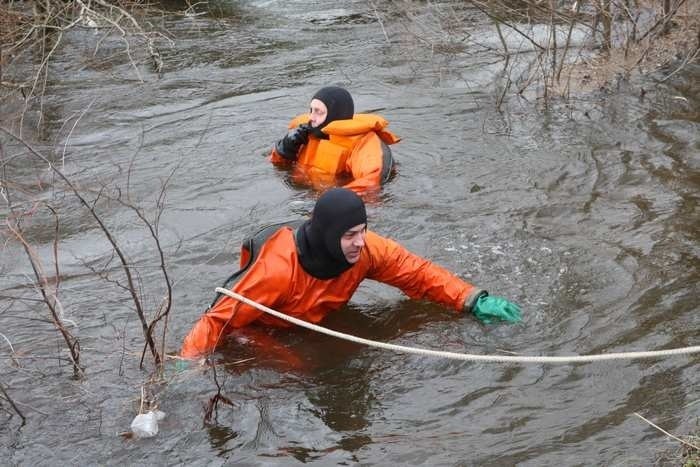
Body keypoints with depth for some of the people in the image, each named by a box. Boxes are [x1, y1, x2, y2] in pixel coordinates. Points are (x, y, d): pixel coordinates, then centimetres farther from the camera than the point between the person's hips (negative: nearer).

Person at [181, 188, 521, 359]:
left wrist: (474, 302, -23)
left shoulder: (367, 249, -24)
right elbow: (220, 320, -35)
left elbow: (418, 273, -14)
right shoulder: (277, 269, -40)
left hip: (318, 323, 5)